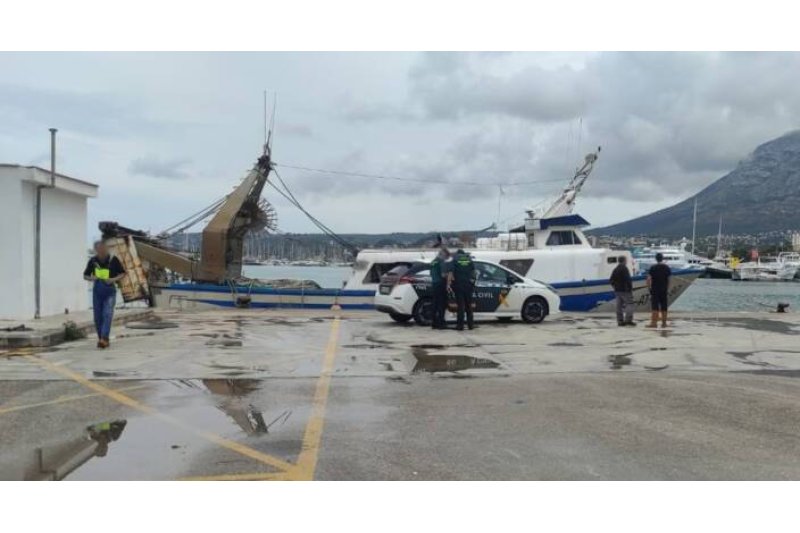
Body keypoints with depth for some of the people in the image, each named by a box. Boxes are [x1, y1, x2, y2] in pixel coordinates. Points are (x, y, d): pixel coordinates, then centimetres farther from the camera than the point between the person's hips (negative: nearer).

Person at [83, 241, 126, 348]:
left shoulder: (113, 260, -4)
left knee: (107, 314, -14)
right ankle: (101, 338, 17)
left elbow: (122, 273, 5)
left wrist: (114, 279, -14)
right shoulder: (93, 261, 3)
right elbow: (85, 275, 14)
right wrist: (91, 278, -9)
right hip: (97, 291, 3)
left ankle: (104, 339, -21)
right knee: (98, 317, 5)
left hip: (110, 291, -3)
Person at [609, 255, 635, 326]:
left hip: (617, 290, 8)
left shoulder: (615, 269, 14)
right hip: (625, 290, -8)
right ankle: (628, 320, -14)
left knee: (619, 305, 8)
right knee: (629, 303, -6)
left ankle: (620, 321, 9)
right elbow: (628, 280, -20)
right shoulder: (624, 269, -12)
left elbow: (611, 280, 16)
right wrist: (630, 288, -12)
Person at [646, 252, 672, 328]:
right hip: (664, 290, 3)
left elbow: (649, 279, -11)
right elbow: (669, 279, 7)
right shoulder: (667, 267, 4)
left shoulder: (653, 267, -6)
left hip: (655, 290, -3)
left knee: (654, 307, -4)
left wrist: (649, 288, 0)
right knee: (664, 307, 8)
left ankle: (654, 322, -9)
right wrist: (667, 289, 14)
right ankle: (664, 323, 11)